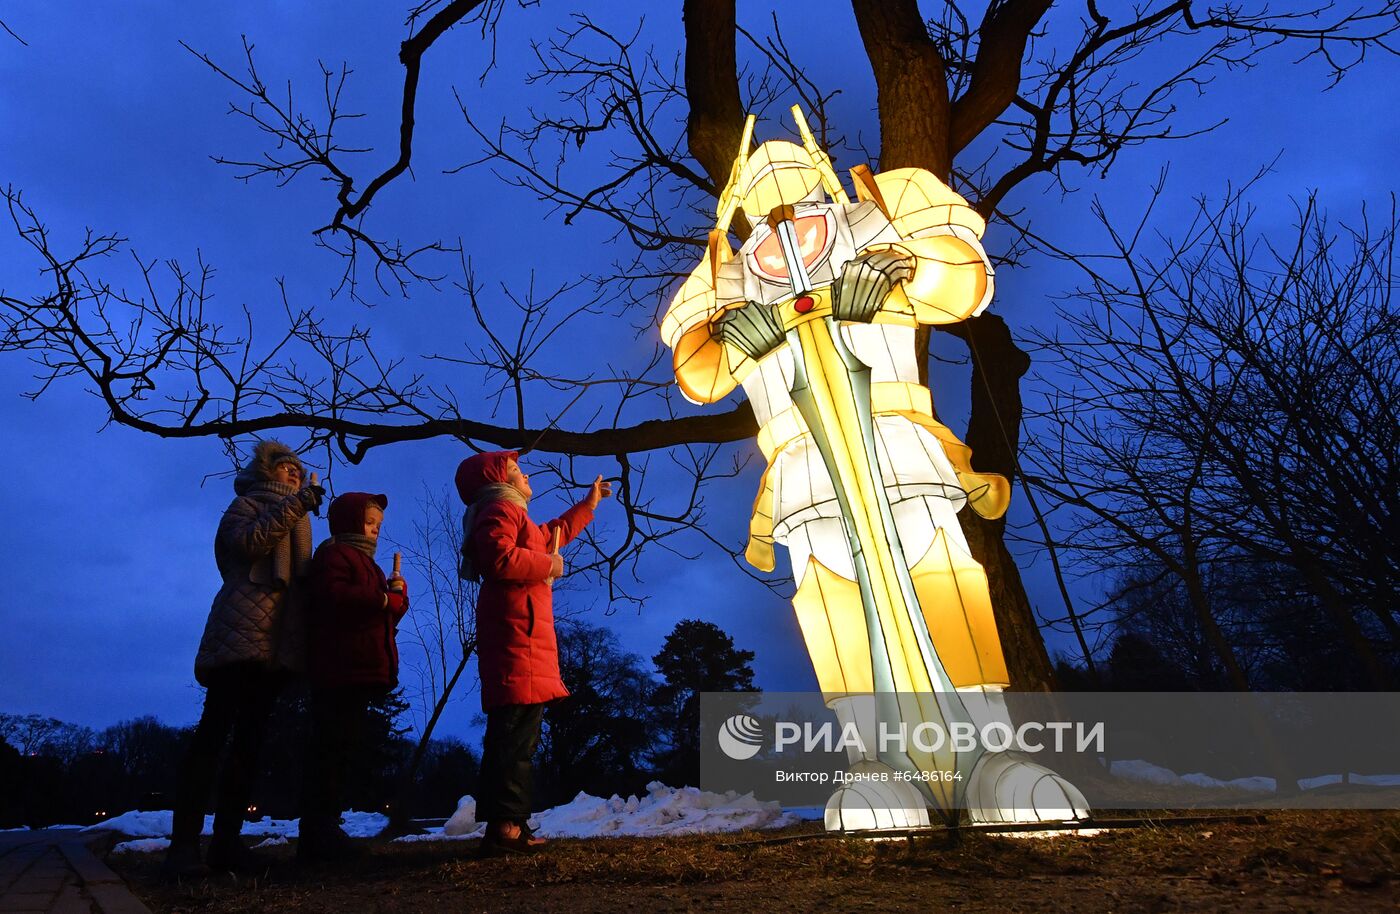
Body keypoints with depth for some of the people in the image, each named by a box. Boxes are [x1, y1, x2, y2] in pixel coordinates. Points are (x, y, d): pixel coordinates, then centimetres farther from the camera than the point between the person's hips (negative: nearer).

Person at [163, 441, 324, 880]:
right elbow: (248, 541, -11)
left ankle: (226, 839, 4)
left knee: (249, 737, 3)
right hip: (243, 629, -7)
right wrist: (297, 503, -12)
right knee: (215, 731, -11)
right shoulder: (249, 503, 10)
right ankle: (184, 842, -10)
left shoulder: (295, 521, 29)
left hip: (277, 638, 7)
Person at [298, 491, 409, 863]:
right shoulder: (335, 554, -3)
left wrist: (397, 595, 6)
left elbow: (389, 614, 26)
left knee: (341, 748, 11)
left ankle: (323, 831, 17)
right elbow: (332, 596, -23)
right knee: (332, 746, -11)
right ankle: (318, 832, -7)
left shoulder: (365, 561, 28)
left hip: (359, 671, 10)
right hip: (340, 669, -10)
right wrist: (382, 598, -17)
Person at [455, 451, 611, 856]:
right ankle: (506, 826, -16)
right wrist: (549, 565, -9)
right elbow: (499, 557, -24)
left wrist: (588, 504, 53)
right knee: (516, 736, -14)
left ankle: (505, 827, 13)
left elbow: (550, 535, 45)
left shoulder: (511, 514, 29)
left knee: (511, 737, 9)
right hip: (517, 637, -11)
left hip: (523, 641, 11)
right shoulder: (501, 509, -5)